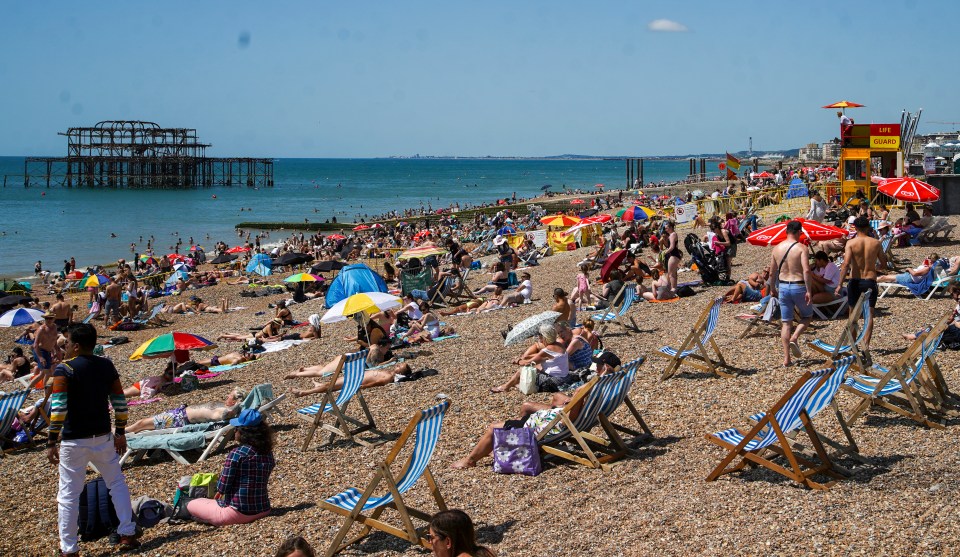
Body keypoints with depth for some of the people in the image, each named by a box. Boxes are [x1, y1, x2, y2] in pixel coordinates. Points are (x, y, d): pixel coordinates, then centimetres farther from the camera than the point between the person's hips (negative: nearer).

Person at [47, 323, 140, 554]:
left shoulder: (64, 370, -12)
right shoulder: (106, 366, 3)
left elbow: (58, 408, -19)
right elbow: (120, 402, 5)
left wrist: (52, 442, -14)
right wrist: (120, 433, 14)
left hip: (73, 441, -4)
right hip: (103, 438, 4)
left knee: (68, 495, 5)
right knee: (117, 484, 19)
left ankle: (69, 549, 9)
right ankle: (127, 535, 15)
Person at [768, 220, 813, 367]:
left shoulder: (777, 248, 4)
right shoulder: (802, 248, -10)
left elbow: (772, 272, 9)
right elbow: (806, 270, -21)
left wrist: (772, 289, 22)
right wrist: (808, 291, -18)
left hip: (783, 286, 4)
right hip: (798, 287, -4)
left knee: (786, 322, 8)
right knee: (807, 315, 19)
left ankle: (786, 358, 5)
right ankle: (794, 338, -6)